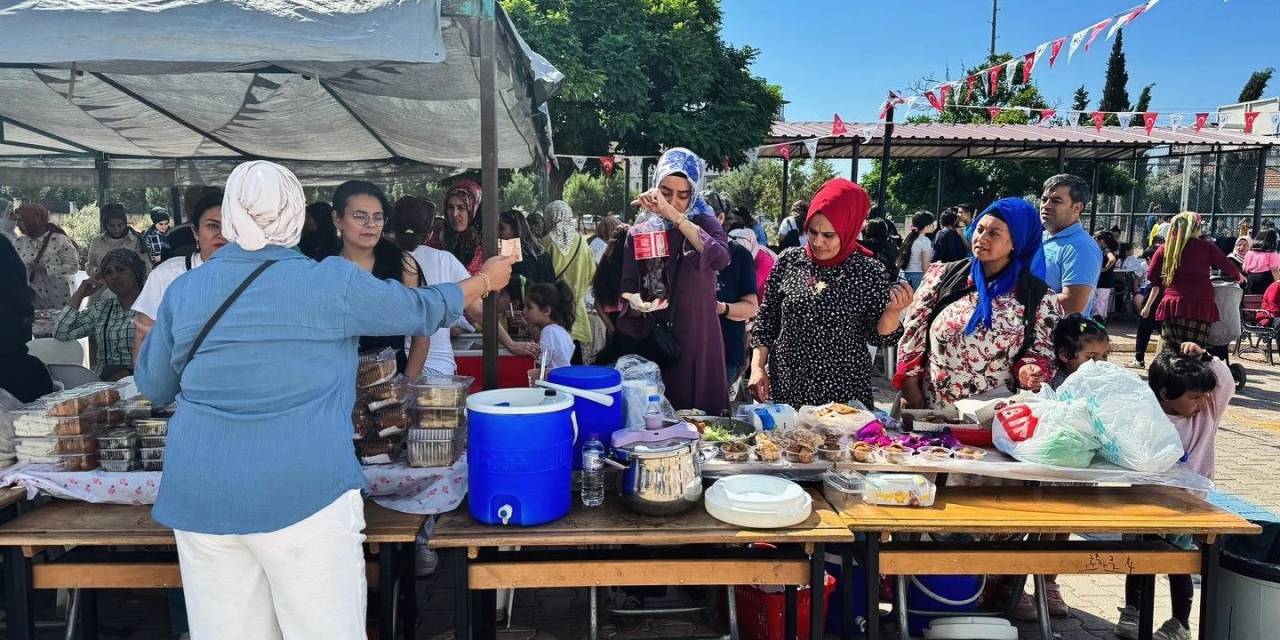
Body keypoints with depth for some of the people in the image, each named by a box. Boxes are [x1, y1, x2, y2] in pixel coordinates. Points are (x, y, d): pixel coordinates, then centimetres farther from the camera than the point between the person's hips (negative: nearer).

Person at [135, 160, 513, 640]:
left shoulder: (185, 289, 6)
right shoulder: (332, 282, -5)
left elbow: (152, 386, 18)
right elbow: (423, 310, 9)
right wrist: (487, 279, 25)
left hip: (201, 496, 4)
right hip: (304, 489, -4)